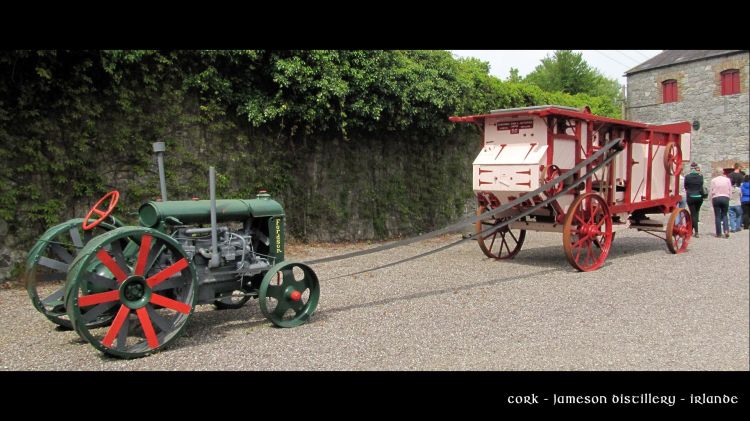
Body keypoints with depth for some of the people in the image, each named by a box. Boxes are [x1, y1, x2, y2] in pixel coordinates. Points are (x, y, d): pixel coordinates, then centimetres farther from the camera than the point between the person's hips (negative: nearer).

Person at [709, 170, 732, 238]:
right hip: (725, 198, 1)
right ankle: (726, 230, -8)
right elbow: (730, 191, 3)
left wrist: (711, 200, 7)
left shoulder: (713, 180, -2)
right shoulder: (727, 180, 1)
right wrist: (729, 198, 13)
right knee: (724, 215, 10)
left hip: (716, 198, -1)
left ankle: (718, 233, 5)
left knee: (717, 216, 4)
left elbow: (711, 191, 0)